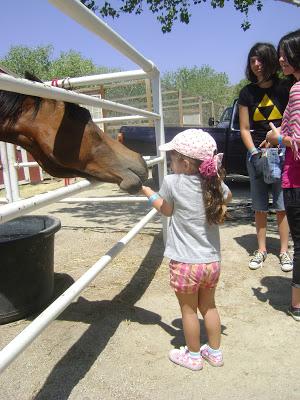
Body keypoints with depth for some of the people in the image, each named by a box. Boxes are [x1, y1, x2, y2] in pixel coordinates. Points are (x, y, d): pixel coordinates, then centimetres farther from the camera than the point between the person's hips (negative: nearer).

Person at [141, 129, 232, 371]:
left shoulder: (172, 182, -16)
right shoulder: (215, 183, -5)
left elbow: (166, 210, 2)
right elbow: (227, 197, 18)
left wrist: (146, 191, 14)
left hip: (185, 263, -4)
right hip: (212, 261, 5)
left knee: (188, 309, 16)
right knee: (208, 306, 23)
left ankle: (193, 356, 34)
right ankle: (215, 352, 39)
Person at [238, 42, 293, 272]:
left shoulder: (285, 88, 3)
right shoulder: (247, 93, 7)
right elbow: (245, 129, 5)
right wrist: (255, 153, -8)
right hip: (256, 155, 2)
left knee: (282, 206, 0)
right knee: (260, 207, 7)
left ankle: (284, 251, 13)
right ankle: (261, 250, 18)